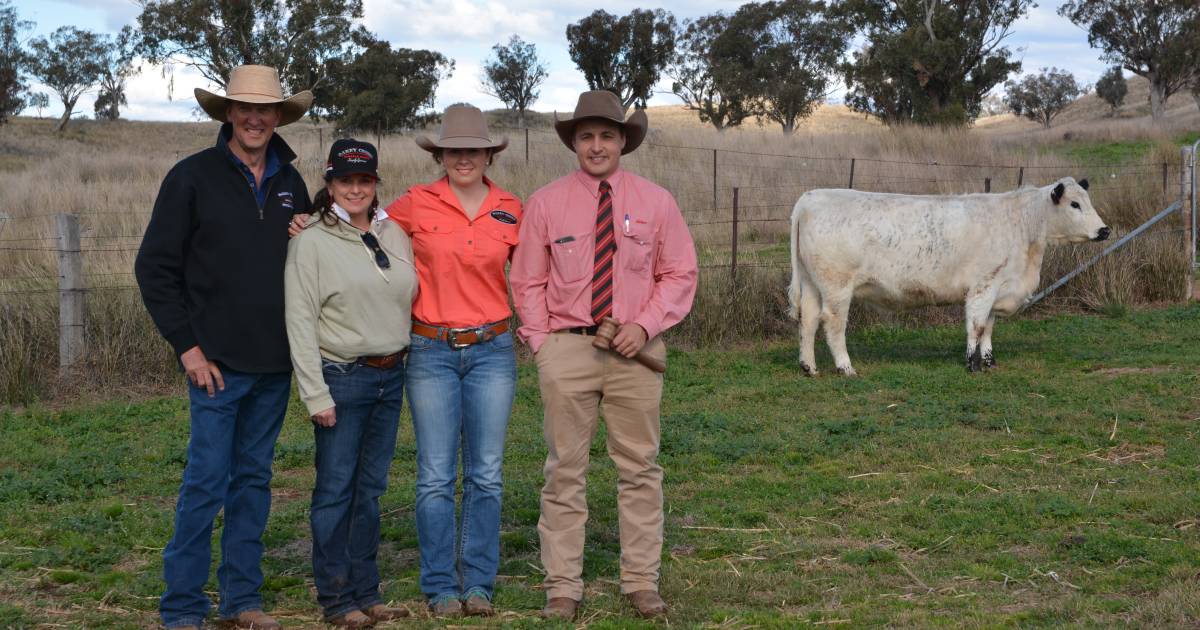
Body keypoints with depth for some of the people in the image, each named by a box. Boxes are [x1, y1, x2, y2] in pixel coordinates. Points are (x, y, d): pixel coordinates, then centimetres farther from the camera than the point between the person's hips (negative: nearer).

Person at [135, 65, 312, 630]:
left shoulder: (290, 182, 10)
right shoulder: (193, 177, -4)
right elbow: (155, 267, -4)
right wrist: (187, 345, -8)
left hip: (275, 365, 5)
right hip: (217, 361, -5)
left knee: (254, 478, 11)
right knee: (206, 480, -5)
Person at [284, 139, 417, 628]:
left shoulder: (395, 236, 10)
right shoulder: (311, 243, -6)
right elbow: (300, 322, -9)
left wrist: (405, 373, 10)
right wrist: (316, 394, -14)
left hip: (390, 376, 5)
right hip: (342, 378, -5)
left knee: (371, 489, 11)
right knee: (336, 490, -1)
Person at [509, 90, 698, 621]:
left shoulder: (655, 202, 5)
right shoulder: (546, 204, 3)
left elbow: (679, 274, 6)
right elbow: (527, 282, 6)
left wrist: (645, 325, -8)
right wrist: (543, 346, -2)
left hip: (635, 350, 1)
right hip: (567, 347, -1)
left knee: (639, 469, 5)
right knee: (565, 470, 2)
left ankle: (642, 583, 13)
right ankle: (562, 587, 8)